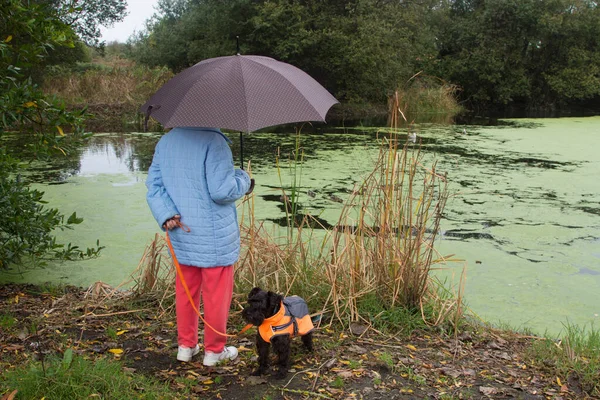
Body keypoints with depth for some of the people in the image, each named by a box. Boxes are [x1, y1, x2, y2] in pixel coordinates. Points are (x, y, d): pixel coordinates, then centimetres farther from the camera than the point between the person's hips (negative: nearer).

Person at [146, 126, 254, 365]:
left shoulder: (165, 142, 7)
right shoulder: (213, 141, -18)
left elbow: (154, 184, 4)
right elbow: (222, 190, -21)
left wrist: (166, 215, -6)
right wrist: (244, 181, -3)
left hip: (181, 233, 7)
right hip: (213, 235, -6)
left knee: (186, 291, 19)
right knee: (217, 294, 9)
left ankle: (186, 346, 31)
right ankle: (214, 350, 22)